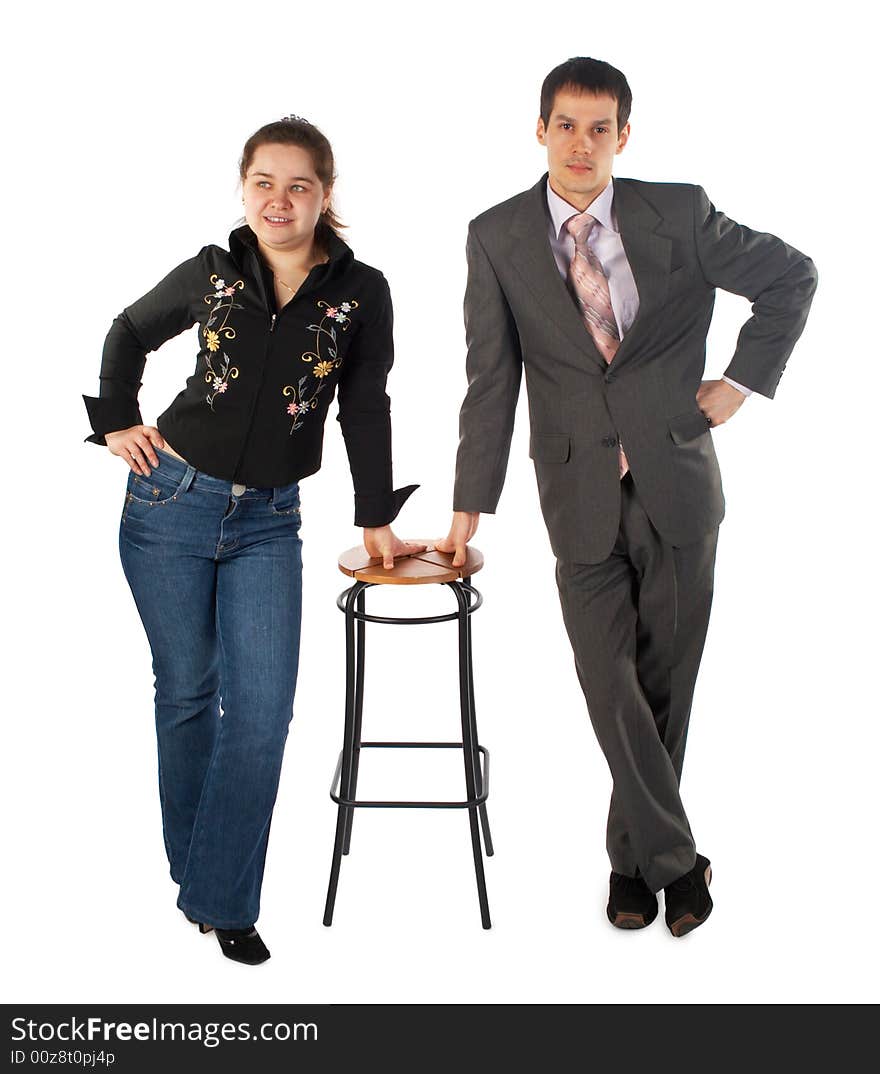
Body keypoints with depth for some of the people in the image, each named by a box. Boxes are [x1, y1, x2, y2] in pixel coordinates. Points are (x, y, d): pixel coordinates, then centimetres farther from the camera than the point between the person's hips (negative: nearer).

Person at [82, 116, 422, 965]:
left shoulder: (359, 292, -4)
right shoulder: (210, 273, -1)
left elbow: (364, 409, 4)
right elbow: (129, 333, 16)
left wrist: (377, 519, 5)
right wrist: (115, 421, 7)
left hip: (267, 521, 0)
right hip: (171, 503, 0)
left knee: (262, 708, -6)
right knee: (186, 691, 10)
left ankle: (219, 898, 7)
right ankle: (191, 867, 29)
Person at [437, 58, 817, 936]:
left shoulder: (679, 213, -2)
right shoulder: (497, 237, -2)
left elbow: (792, 277, 10)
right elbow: (491, 379, -1)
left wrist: (744, 380, 2)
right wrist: (470, 506, -2)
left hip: (677, 481, 1)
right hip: (581, 493, 0)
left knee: (665, 680, 9)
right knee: (609, 683, -4)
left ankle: (633, 856, 27)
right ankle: (673, 857, 14)